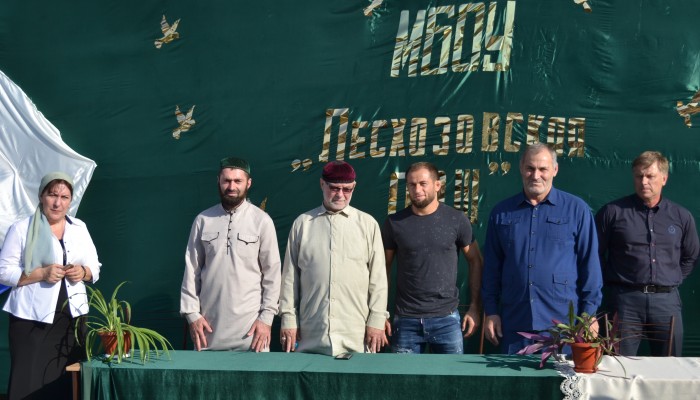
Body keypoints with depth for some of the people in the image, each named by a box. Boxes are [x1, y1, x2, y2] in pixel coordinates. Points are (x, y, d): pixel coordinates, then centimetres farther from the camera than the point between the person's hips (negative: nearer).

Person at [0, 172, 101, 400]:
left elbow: (95, 268, 16)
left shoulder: (80, 228, 12)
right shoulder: (21, 229, -3)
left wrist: (83, 272, -7)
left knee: (68, 381, 4)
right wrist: (42, 273, -17)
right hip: (32, 319, -4)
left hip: (73, 317, 4)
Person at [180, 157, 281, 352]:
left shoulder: (262, 221, 1)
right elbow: (192, 269, 8)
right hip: (209, 324, 2)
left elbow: (272, 271, 0)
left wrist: (267, 317, -5)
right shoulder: (203, 220, 7)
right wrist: (192, 313, 2)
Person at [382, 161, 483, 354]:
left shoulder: (457, 220, 0)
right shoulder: (394, 223, 2)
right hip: (406, 321, 1)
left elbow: (475, 262, 5)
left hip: (446, 319, -1)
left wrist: (475, 307, -1)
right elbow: (383, 267, 5)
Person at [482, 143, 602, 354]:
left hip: (563, 321, -2)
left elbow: (589, 264, 1)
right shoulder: (501, 212, 8)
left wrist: (589, 314, -2)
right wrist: (491, 312, 7)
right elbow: (492, 267, 11)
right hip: (514, 323, 2)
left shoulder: (576, 209, 1)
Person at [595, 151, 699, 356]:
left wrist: (673, 281, 13)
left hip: (667, 301, 3)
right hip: (625, 300, -2)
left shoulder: (681, 216, 9)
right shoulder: (613, 211, 0)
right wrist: (610, 283, 3)